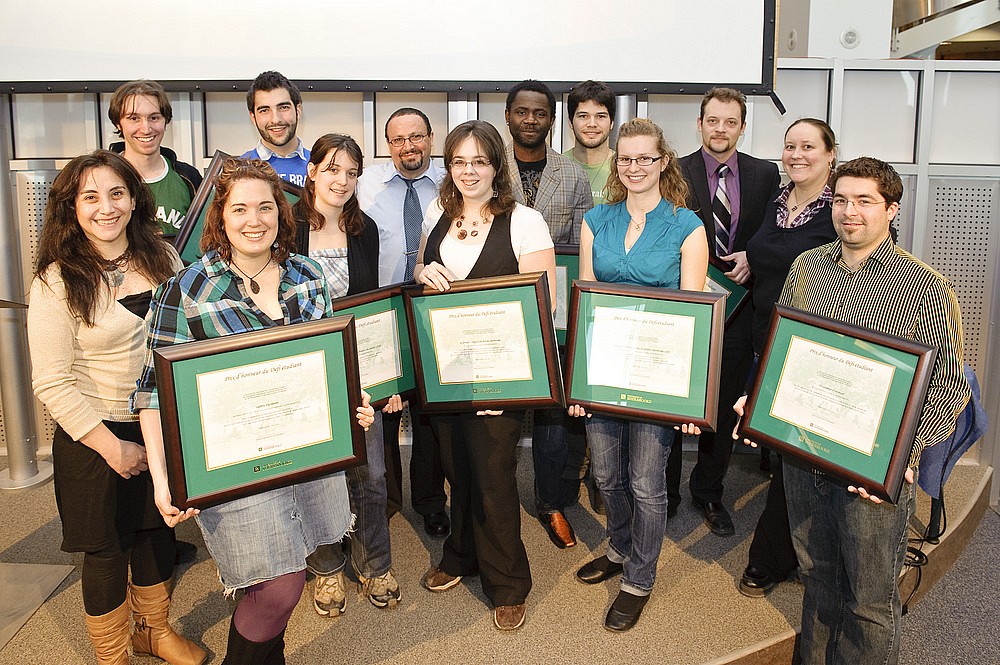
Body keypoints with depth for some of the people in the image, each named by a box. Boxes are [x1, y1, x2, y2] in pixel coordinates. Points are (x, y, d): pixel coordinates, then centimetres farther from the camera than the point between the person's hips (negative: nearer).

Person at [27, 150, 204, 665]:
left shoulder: (162, 257, -1)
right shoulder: (57, 281, -15)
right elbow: (52, 382, -15)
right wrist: (112, 445, -16)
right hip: (96, 437, -4)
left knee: (157, 530, 20)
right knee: (106, 551, 11)